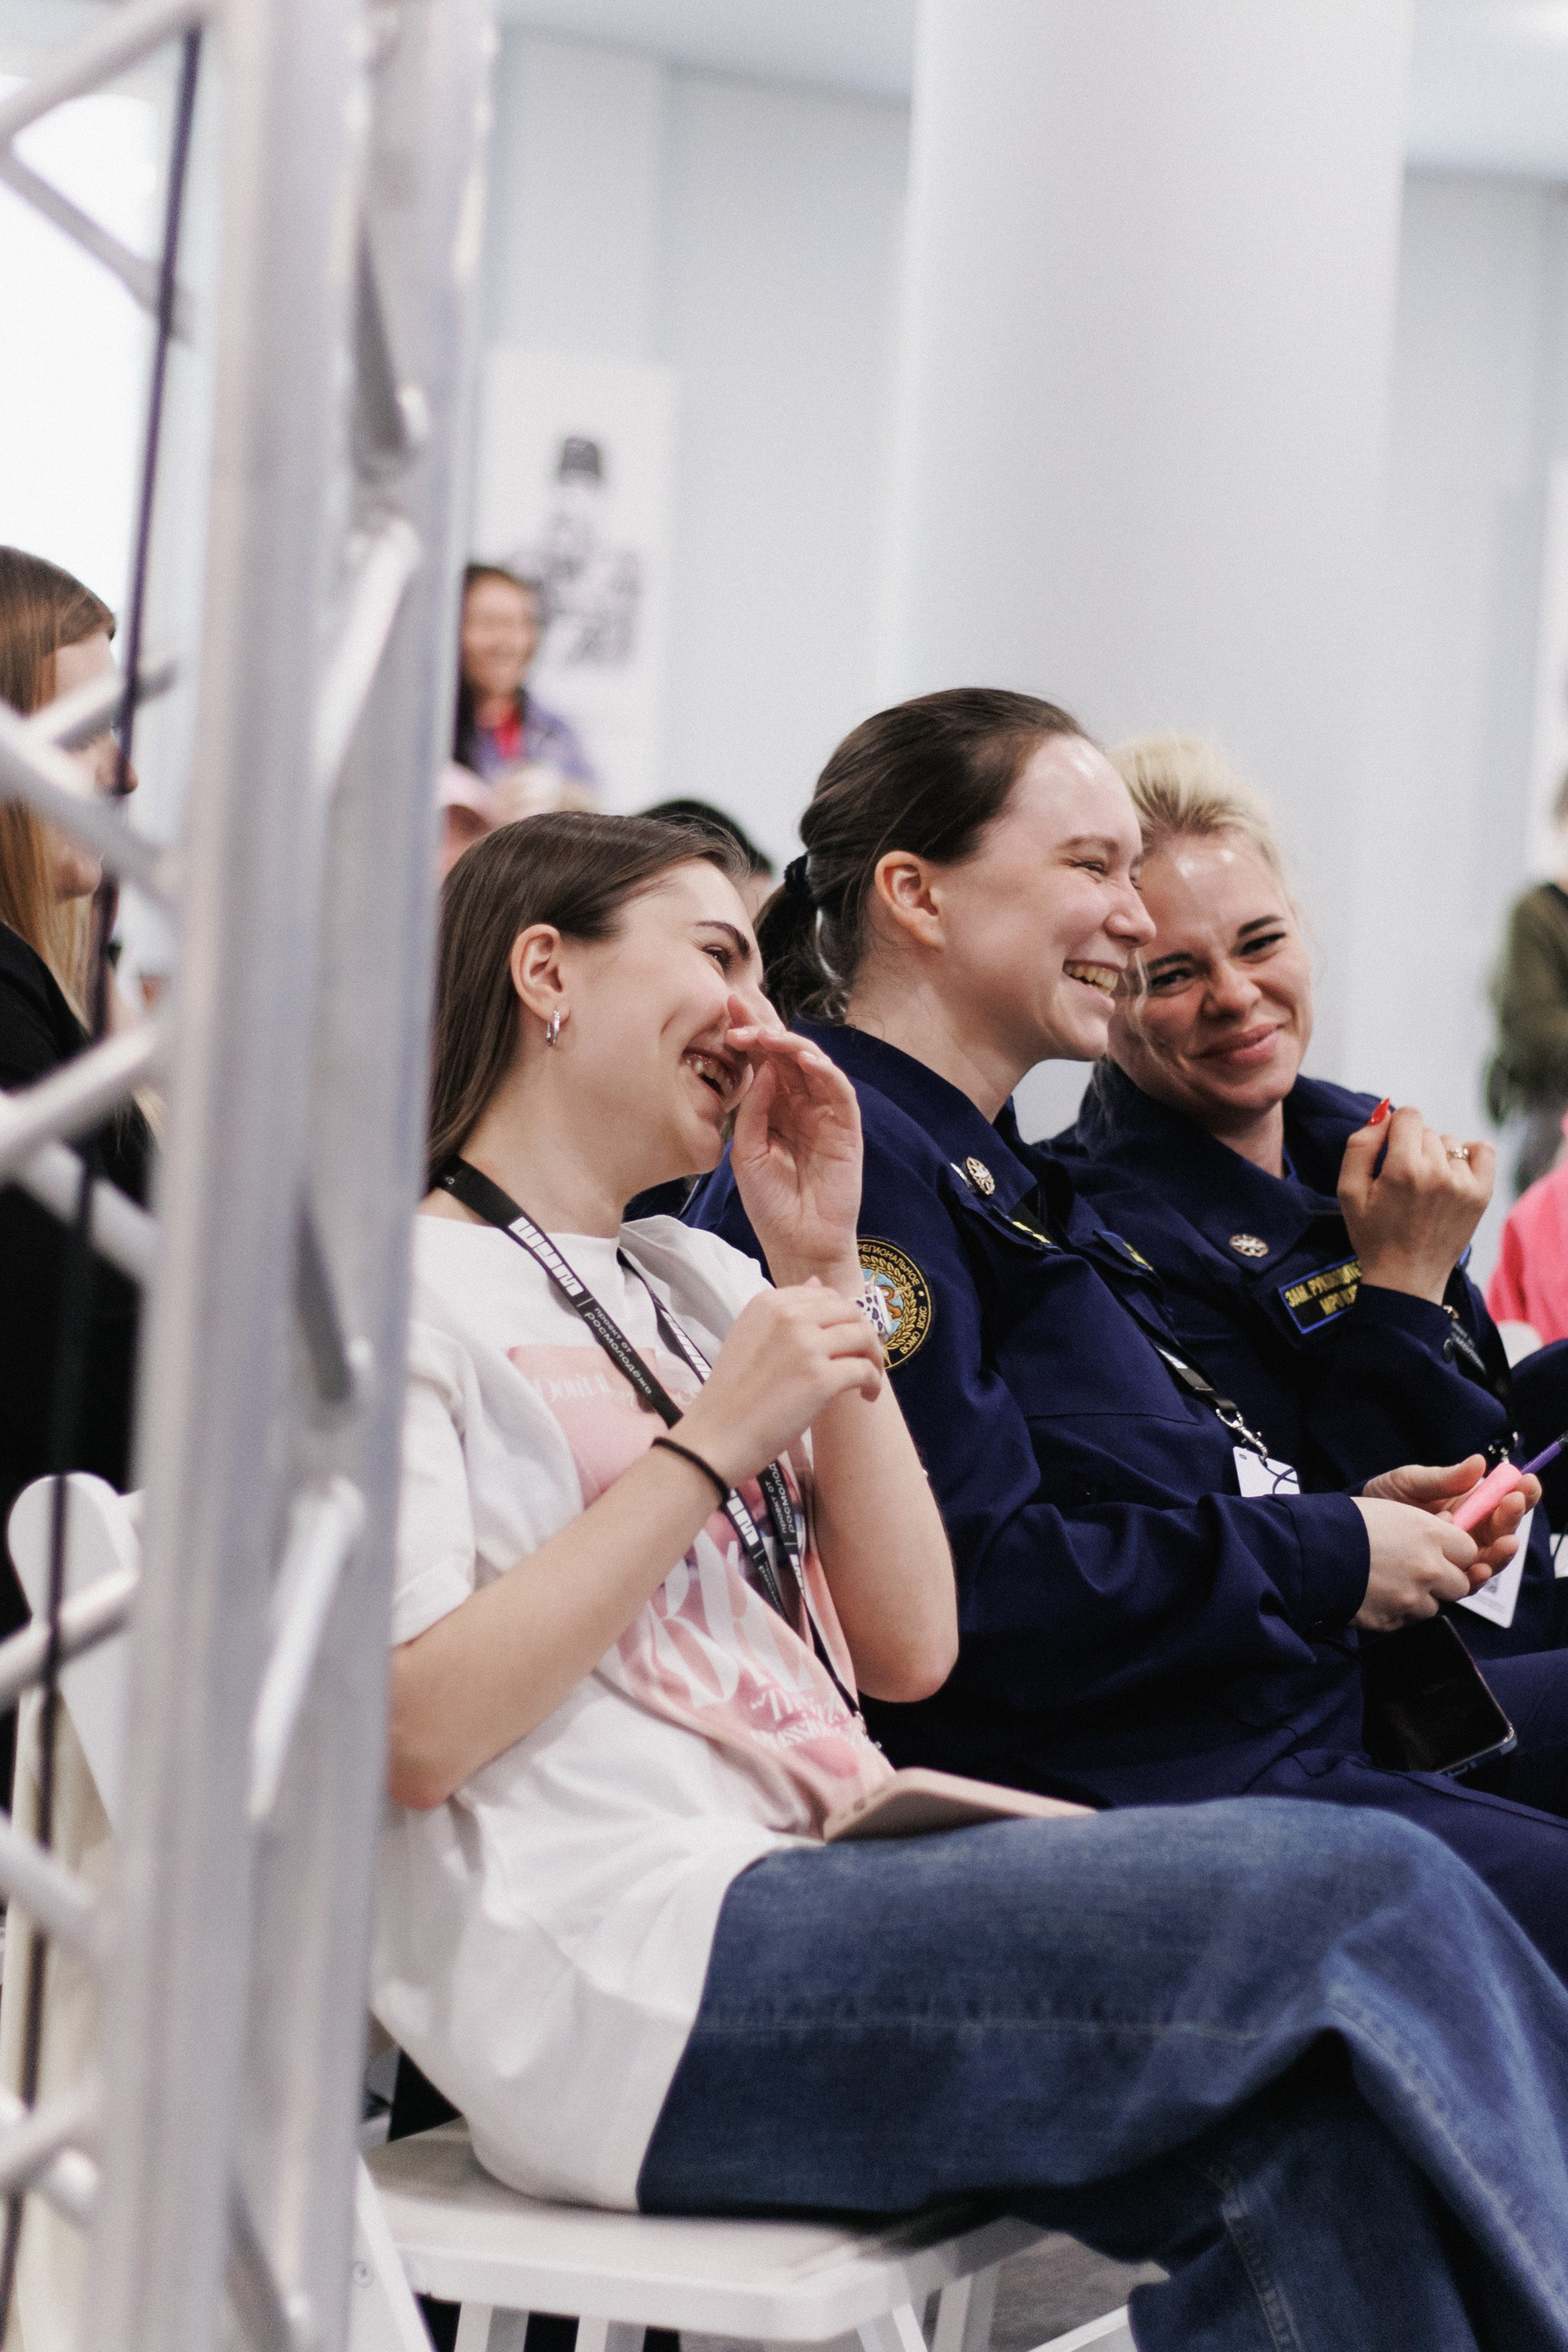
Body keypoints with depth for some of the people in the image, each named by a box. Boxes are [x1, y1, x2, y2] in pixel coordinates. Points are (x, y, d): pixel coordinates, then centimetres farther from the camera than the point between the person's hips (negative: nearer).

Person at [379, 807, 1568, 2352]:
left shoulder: (691, 1283, 24)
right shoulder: (402, 1291, 2)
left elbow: (909, 1649, 14)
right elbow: (407, 1732, -11)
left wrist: (824, 1270, 11)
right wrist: (711, 1446, -10)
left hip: (815, 1883, 7)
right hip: (624, 1981, -7)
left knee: (1328, 2142, -22)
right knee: (1375, 1901, -21)